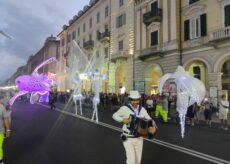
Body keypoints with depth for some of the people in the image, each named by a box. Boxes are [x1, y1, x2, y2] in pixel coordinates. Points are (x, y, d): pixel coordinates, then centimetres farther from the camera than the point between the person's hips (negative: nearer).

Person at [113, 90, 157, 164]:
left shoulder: (142, 109, -2)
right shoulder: (125, 108, -13)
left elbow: (150, 120, 0)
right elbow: (115, 115, -3)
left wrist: (154, 127, -20)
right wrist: (122, 119, -20)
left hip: (139, 139, 4)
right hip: (128, 139, -4)